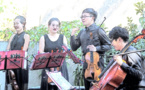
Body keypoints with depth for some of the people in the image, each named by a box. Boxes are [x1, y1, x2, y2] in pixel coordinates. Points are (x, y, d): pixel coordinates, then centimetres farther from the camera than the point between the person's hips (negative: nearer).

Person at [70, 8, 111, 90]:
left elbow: (108, 45, -7)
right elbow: (74, 48, 9)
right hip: (86, 63, 6)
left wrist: (96, 48, -20)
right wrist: (72, 35, -3)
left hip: (97, 62, -6)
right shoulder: (82, 32, 11)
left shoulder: (98, 30, -7)